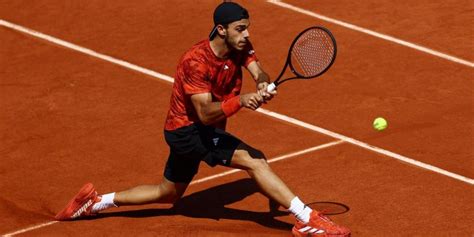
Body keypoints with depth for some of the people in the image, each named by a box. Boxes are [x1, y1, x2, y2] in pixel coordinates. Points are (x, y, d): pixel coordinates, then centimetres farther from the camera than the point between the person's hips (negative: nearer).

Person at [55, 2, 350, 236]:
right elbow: (206, 113, -32)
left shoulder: (241, 48, -5)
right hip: (188, 129, -9)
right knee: (254, 160, -23)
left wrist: (264, 85, -45)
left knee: (168, 193, 24)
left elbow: (258, 72, -21)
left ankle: (96, 201, 29)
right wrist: (240, 100, -48)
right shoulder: (195, 62, -27)